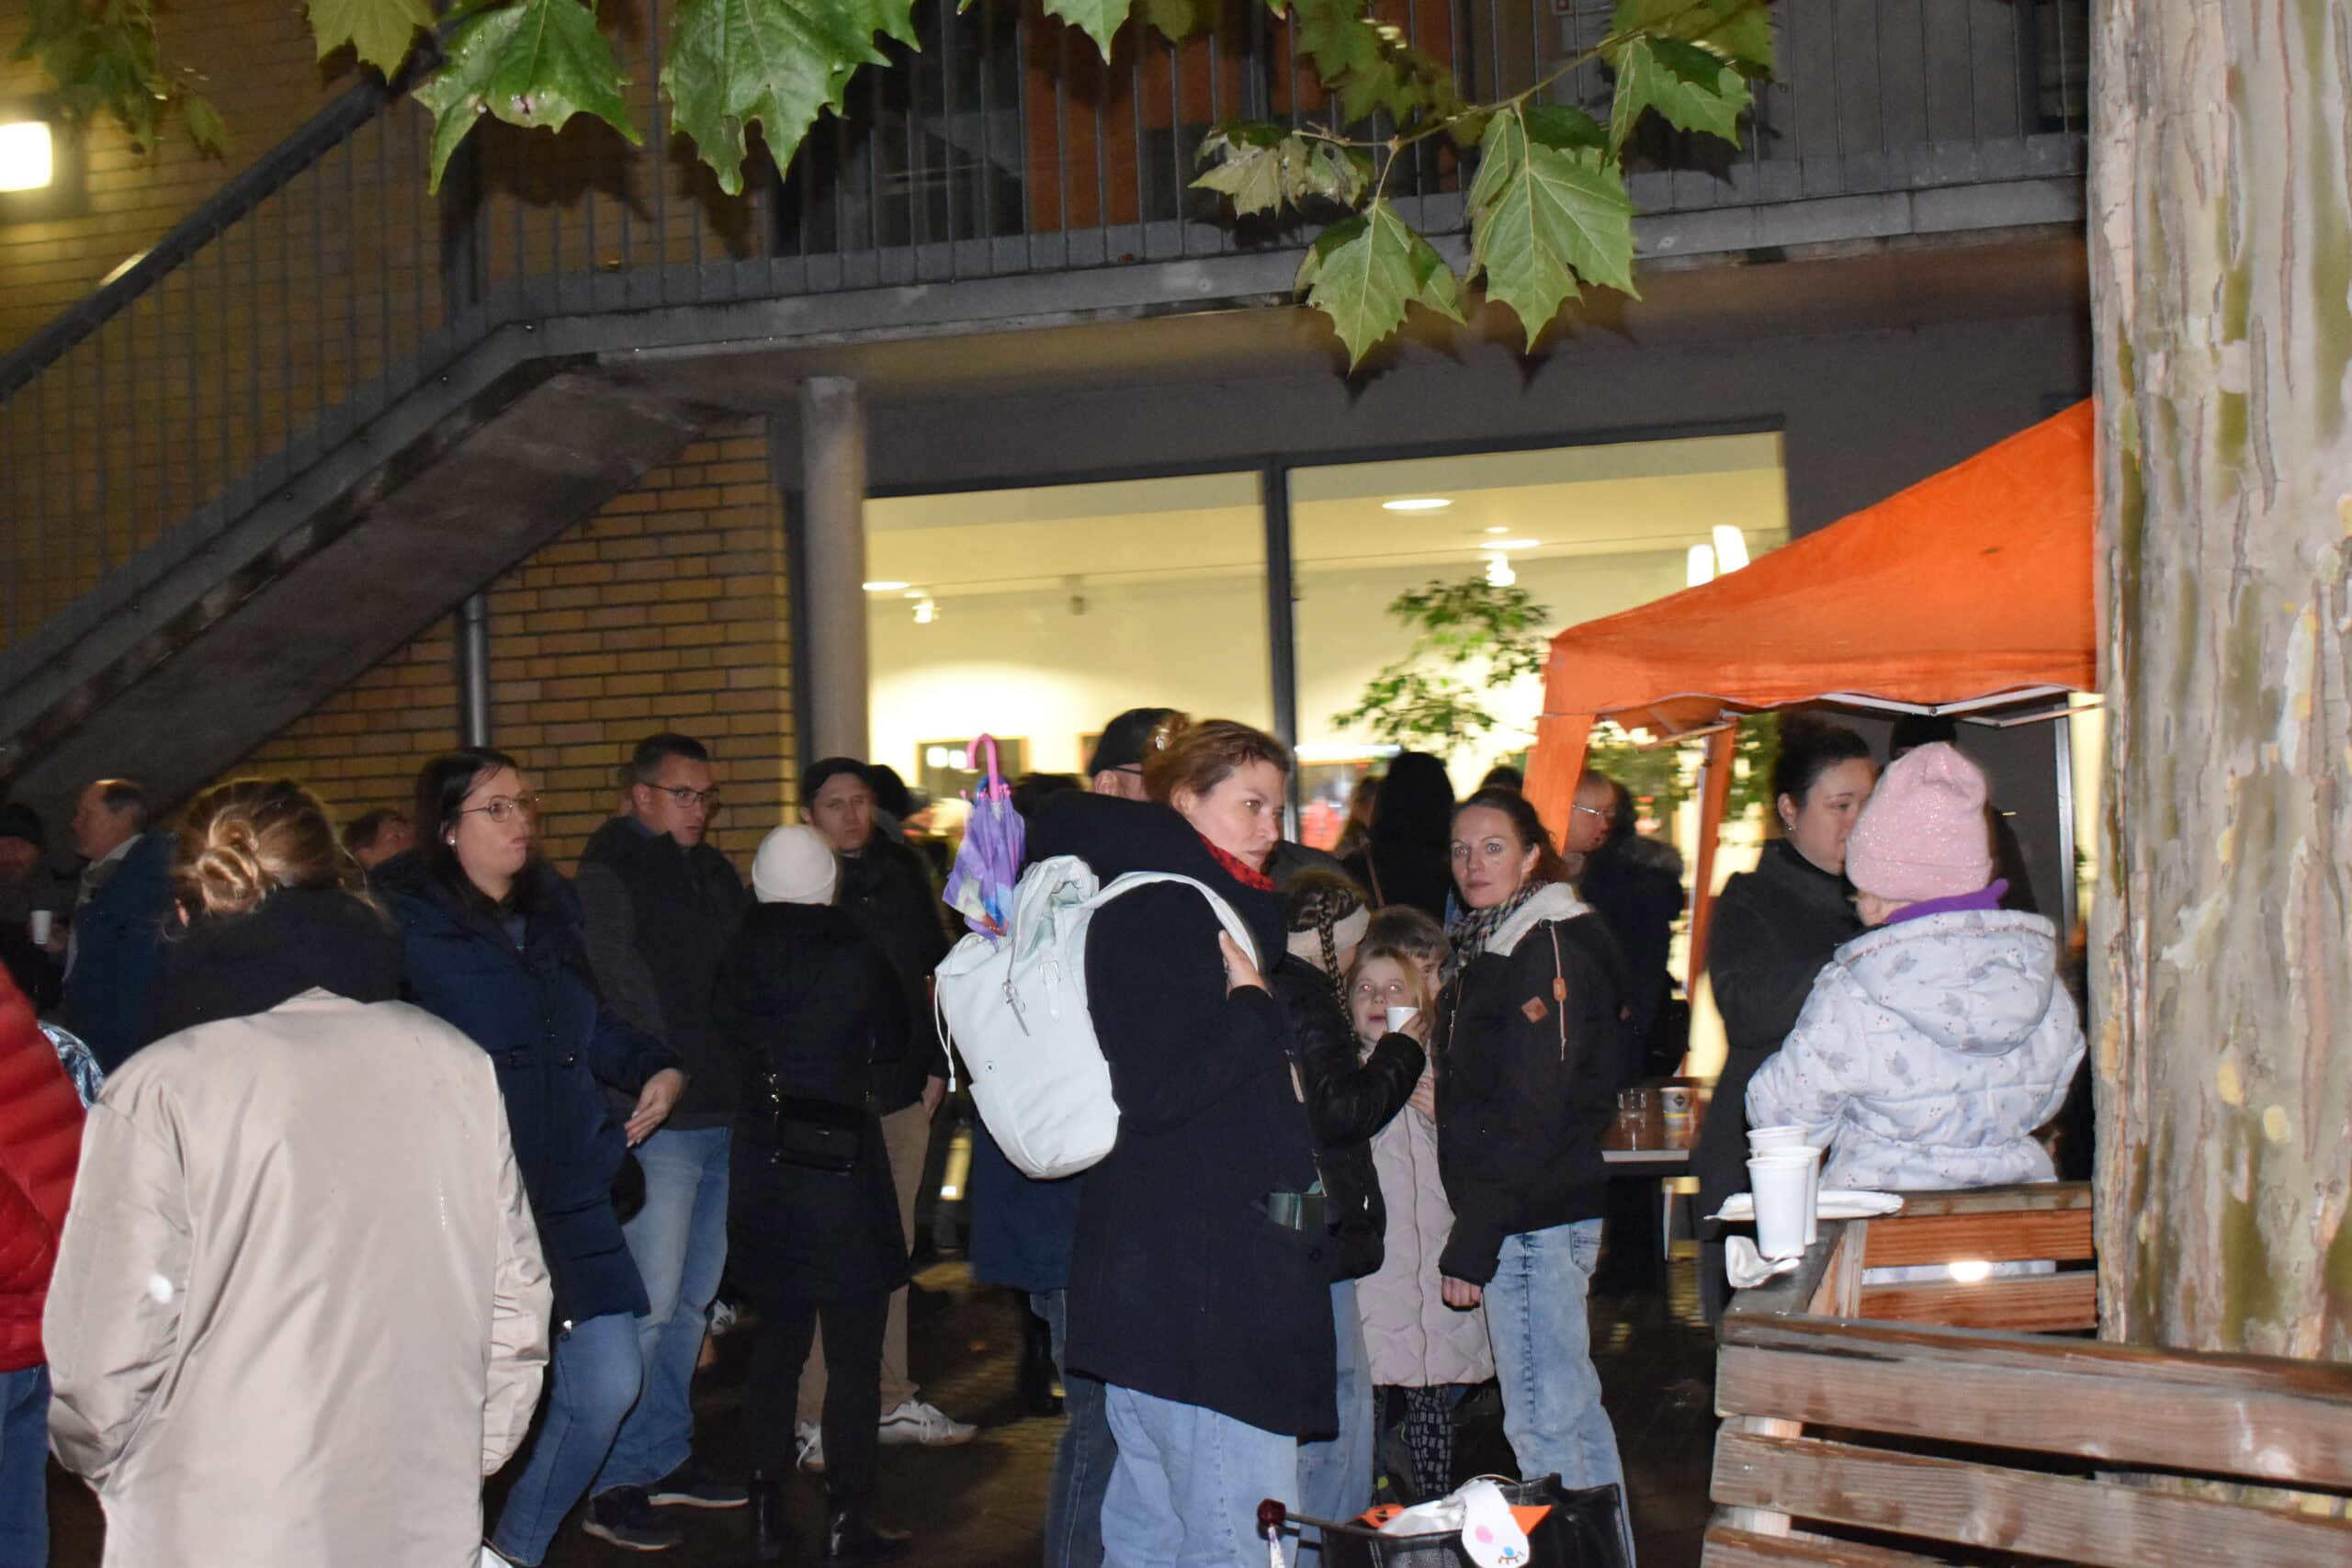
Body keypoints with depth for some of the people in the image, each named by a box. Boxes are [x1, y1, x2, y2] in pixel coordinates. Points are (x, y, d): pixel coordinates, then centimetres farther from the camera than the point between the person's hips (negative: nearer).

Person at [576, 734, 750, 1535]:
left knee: (694, 1299, 13)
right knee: (650, 1304, -9)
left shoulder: (716, 873, 18)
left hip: (722, 1112, 8)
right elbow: (625, 991, -12)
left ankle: (666, 1460, 23)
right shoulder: (608, 873, -5)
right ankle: (617, 1482, 0)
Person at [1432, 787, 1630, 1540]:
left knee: (1542, 1419, -6)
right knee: (1573, 1408, 17)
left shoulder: (1545, 950, -14)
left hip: (1534, 1216, -10)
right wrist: (1473, 1229, 14)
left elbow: (1530, 1114, -19)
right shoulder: (1484, 946, 16)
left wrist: (1472, 1242, -20)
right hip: (1536, 1215, 10)